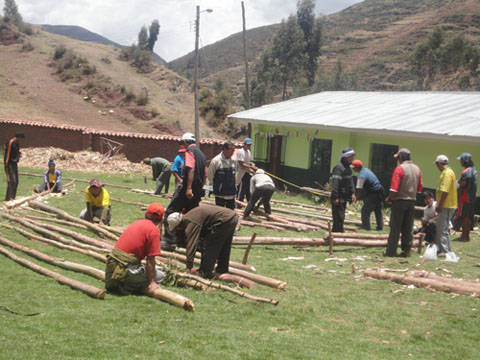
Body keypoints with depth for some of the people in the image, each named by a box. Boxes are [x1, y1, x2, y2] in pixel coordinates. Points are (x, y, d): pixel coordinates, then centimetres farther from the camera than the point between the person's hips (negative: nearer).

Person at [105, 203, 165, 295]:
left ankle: (115, 285, 9)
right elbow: (150, 260, -11)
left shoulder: (137, 223, 16)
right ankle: (128, 287, -8)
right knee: (160, 276, 6)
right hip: (125, 269, -8)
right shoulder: (154, 230, -9)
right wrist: (151, 282, -5)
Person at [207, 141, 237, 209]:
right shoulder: (216, 161, -12)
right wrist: (216, 186, 3)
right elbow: (209, 175, -5)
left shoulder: (233, 161, 6)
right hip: (220, 194, -5)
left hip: (231, 194, 5)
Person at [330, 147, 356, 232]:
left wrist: (352, 193, 10)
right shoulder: (338, 167, -16)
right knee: (339, 218, -8)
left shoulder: (348, 168, 15)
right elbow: (335, 183, -21)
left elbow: (350, 181, 21)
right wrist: (335, 197, -24)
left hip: (344, 198, 10)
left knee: (341, 218, 15)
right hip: (338, 199, -10)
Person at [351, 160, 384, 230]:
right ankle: (380, 227, 31)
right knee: (378, 211, 21)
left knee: (365, 211, -4)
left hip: (373, 195, -10)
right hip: (379, 193, 10)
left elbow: (359, 189, -20)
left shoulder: (361, 175, -21)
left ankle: (366, 227, -4)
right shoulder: (366, 170, 10)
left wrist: (356, 197, -7)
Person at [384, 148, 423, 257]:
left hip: (400, 200, -6)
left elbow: (394, 188, -18)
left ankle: (391, 251, 1)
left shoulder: (400, 168, -13)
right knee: (408, 228, 10)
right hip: (412, 201, 6)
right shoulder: (417, 169, 8)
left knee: (395, 228, -1)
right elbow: (420, 187, 11)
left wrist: (389, 199, -5)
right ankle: (406, 251, 10)